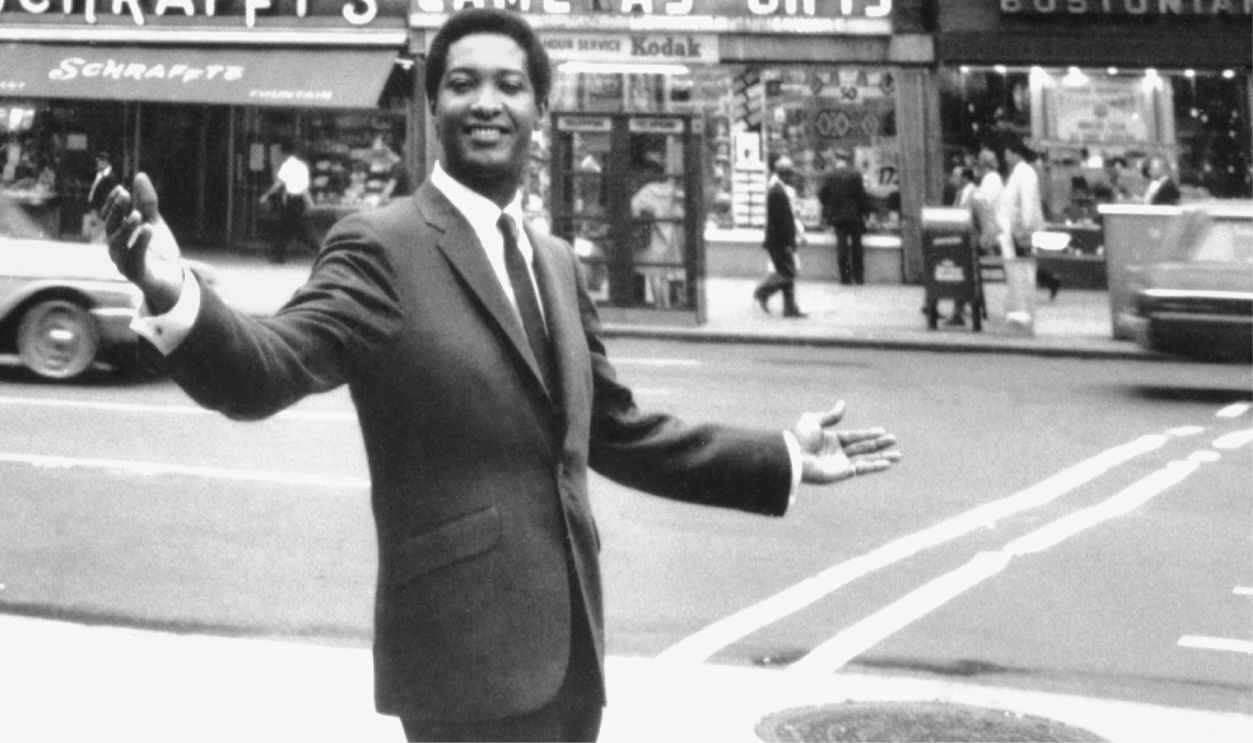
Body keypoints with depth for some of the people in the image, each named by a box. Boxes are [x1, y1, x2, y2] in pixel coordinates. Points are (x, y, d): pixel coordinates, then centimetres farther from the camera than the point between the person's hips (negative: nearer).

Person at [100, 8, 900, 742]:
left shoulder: (557, 262, 13)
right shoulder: (382, 247, -9)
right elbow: (267, 369, -23)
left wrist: (782, 458, 17)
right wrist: (178, 297, -43)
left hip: (566, 640, 7)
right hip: (468, 647, -7)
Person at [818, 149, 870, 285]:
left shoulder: (831, 176, -5)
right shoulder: (855, 175, -7)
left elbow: (822, 194, -2)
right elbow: (862, 196, -7)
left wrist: (829, 207, 15)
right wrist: (865, 211, 2)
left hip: (837, 216, 0)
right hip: (854, 215, 0)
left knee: (842, 245, 4)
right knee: (856, 245, 11)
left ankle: (845, 277, 0)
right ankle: (858, 276, 12)